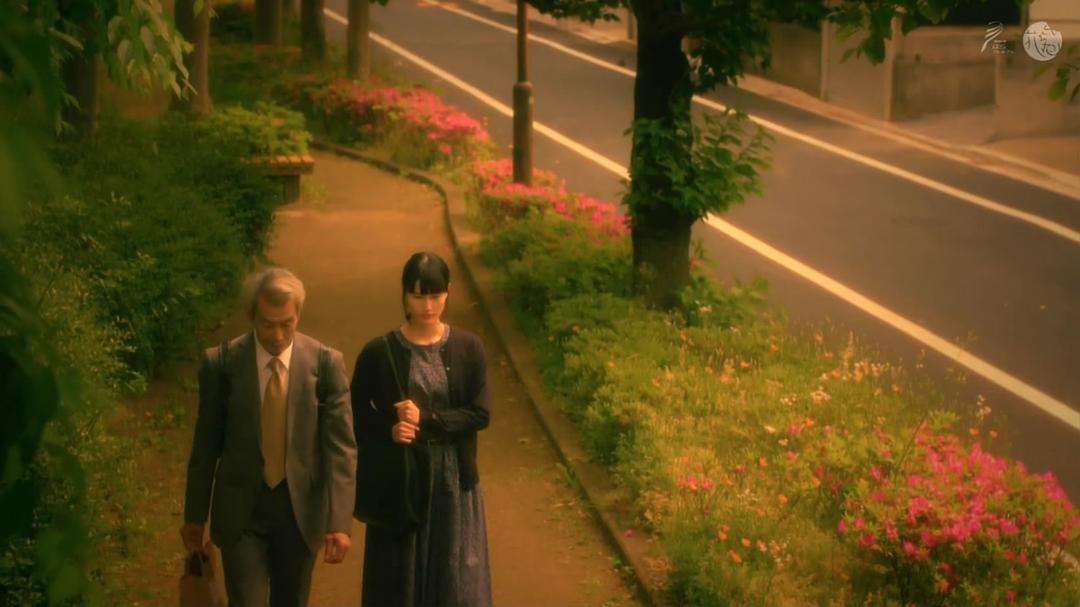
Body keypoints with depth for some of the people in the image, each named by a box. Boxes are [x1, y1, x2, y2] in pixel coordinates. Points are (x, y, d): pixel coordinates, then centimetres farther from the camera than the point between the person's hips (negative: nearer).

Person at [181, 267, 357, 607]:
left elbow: (341, 446, -9)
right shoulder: (221, 363, -7)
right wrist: (195, 515, 7)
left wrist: (340, 521, -16)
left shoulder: (325, 363, -8)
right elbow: (206, 443, 2)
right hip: (241, 512, -1)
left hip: (301, 511, 1)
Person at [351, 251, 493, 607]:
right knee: (401, 575, 7)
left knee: (455, 576, 6)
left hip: (454, 478, 1)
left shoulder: (468, 348, -3)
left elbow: (480, 414, -7)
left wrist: (426, 420, -18)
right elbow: (356, 414, 0)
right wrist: (390, 429, -18)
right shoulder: (379, 352, -6)